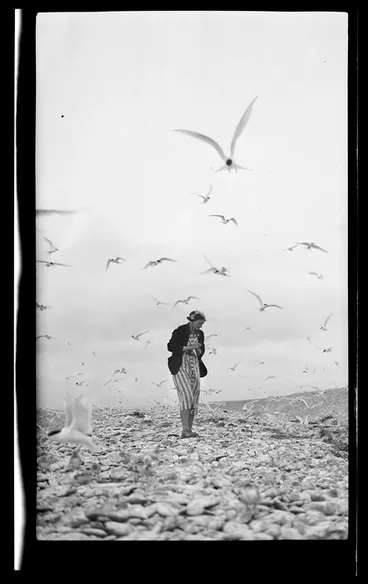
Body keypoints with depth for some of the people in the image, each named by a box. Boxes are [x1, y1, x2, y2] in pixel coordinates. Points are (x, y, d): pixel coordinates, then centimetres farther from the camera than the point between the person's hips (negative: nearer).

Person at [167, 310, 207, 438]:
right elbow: (170, 347, -15)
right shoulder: (180, 331, -12)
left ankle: (189, 430, 8)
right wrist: (188, 348, -23)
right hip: (180, 367, -7)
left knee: (194, 399, 2)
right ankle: (185, 430, -23)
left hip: (194, 368, 7)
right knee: (186, 395, -21)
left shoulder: (200, 334, 6)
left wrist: (199, 351, -8)